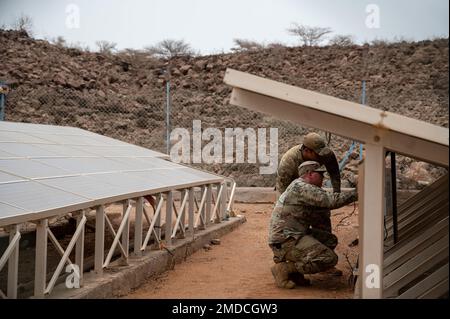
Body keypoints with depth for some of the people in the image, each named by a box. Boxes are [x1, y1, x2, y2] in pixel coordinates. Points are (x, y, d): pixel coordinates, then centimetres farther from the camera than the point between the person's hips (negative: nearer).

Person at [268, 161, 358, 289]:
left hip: (296, 235, 11)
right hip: (285, 240, -11)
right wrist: (357, 193, -12)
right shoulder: (300, 187, -15)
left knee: (330, 240, 13)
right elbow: (331, 201, -21)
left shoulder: (304, 188, 18)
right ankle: (283, 269, -9)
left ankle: (294, 270, 7)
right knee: (329, 259, -17)